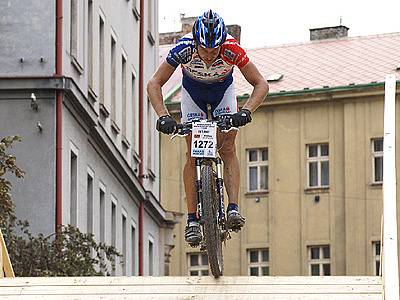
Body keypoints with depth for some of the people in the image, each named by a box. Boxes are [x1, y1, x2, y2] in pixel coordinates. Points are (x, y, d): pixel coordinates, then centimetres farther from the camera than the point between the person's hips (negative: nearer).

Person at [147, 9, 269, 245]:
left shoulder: (232, 50, -36)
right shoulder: (184, 49, -36)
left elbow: (261, 85, -29)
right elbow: (154, 84, -28)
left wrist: (246, 112, -45)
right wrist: (163, 116, -41)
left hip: (223, 90, 0)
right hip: (193, 92, 0)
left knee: (228, 148, -17)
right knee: (193, 155, -10)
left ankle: (234, 208, -22)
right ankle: (193, 220, -11)